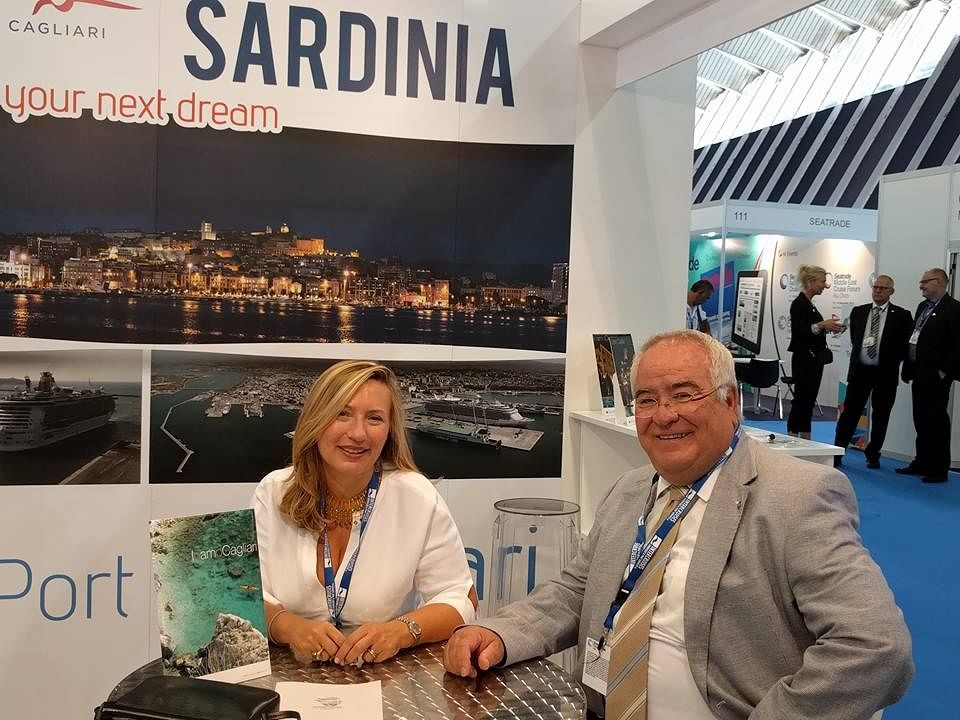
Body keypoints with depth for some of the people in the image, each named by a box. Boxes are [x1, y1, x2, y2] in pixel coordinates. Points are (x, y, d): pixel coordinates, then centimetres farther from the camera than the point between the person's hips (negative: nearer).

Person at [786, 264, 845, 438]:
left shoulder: (809, 304, 15)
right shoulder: (798, 304, -14)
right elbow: (798, 332, -23)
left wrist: (828, 326, 11)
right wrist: (821, 325, -32)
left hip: (815, 359, 10)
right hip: (804, 360, -10)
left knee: (809, 401, 10)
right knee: (801, 400, -7)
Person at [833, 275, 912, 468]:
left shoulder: (902, 316, -1)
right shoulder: (858, 312, 8)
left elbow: (908, 344, 0)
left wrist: (892, 360, -5)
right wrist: (860, 354, 6)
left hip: (886, 373, -2)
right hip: (860, 370, 2)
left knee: (880, 417, 7)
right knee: (849, 413, 2)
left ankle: (873, 455, 20)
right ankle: (837, 452, 7)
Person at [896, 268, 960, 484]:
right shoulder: (923, 306, 15)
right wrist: (908, 368, 12)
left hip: (936, 377, -8)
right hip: (919, 374, 8)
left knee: (937, 421, -2)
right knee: (921, 421, 14)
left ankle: (939, 469, 6)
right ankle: (922, 463, 24)